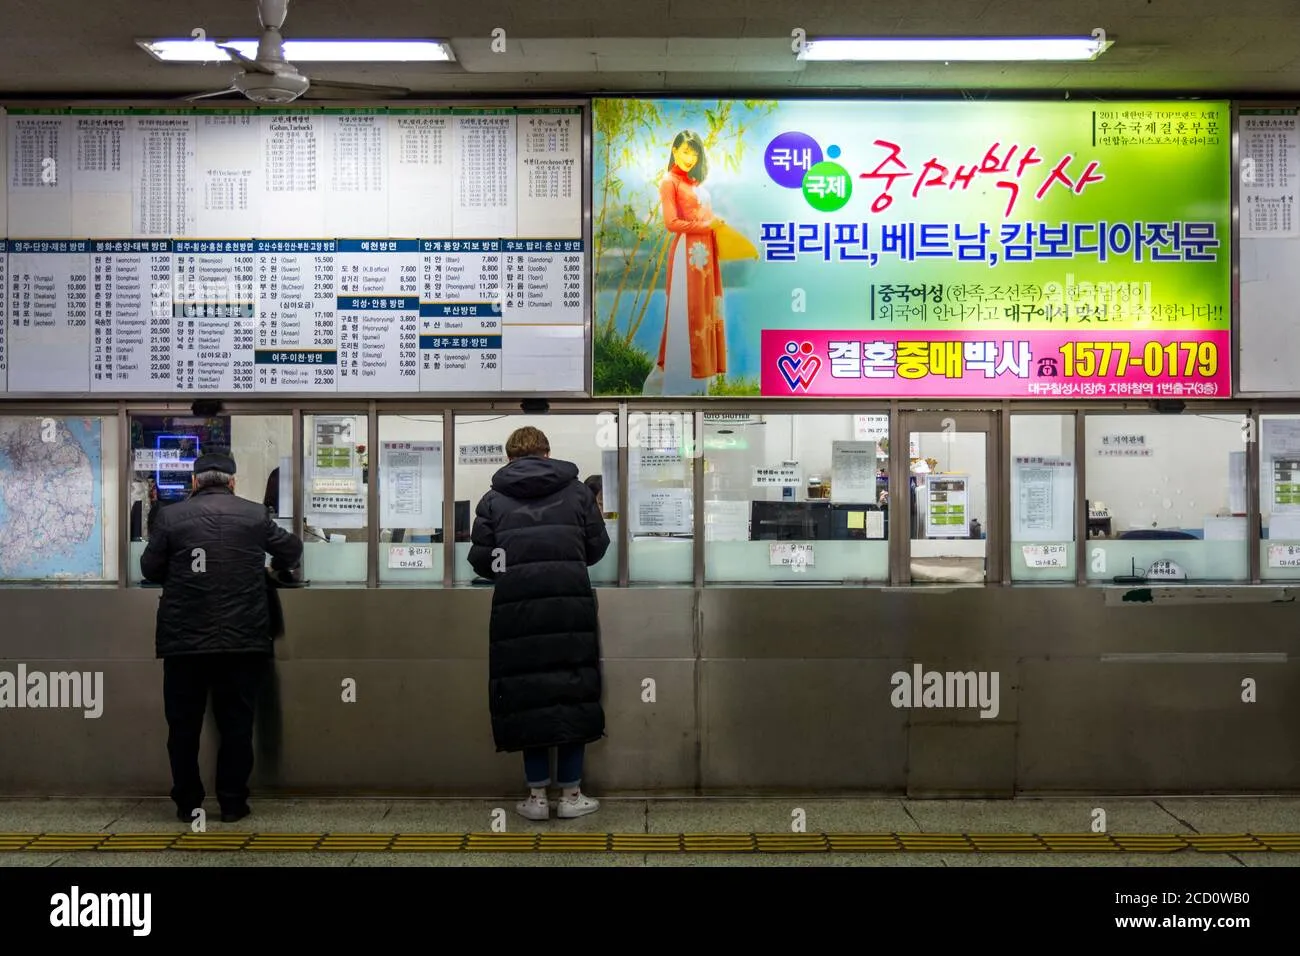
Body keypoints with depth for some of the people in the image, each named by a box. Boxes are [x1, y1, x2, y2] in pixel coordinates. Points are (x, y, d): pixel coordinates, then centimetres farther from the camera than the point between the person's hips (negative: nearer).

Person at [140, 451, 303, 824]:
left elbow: (149, 569, 5)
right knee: (236, 724, 9)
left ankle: (187, 804, 17)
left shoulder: (171, 516, -2)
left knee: (183, 724, 11)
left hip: (184, 640, 0)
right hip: (243, 640, 0)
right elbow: (291, 549, 14)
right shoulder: (255, 515, 1)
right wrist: (272, 568, 35)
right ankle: (232, 803, 12)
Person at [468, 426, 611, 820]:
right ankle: (570, 794, 13)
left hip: (516, 607, 0)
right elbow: (597, 547, 10)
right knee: (573, 692, 8)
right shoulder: (577, 491, 7)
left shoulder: (494, 499, 6)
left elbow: (480, 559, 4)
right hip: (571, 604, 0)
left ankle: (537, 795, 13)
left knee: (527, 695, 8)